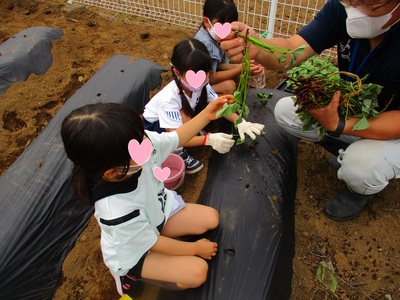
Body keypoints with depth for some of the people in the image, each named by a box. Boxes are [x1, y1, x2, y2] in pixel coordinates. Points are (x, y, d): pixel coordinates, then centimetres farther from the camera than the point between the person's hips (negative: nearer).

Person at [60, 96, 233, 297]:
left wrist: (206, 114, -19)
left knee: (211, 219, 7)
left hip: (158, 211, 6)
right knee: (197, 272, -12)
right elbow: (154, 244, -25)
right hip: (134, 251, -6)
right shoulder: (117, 212, -44)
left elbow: (176, 138, -9)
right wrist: (196, 248, -10)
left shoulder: (142, 144, -32)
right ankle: (132, 273, 8)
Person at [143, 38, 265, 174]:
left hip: (180, 116, 6)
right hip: (154, 125, -5)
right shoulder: (169, 98, -38)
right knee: (185, 115, -37)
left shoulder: (201, 84, -23)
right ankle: (177, 153, -11)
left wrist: (241, 122, -33)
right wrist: (209, 139, -51)